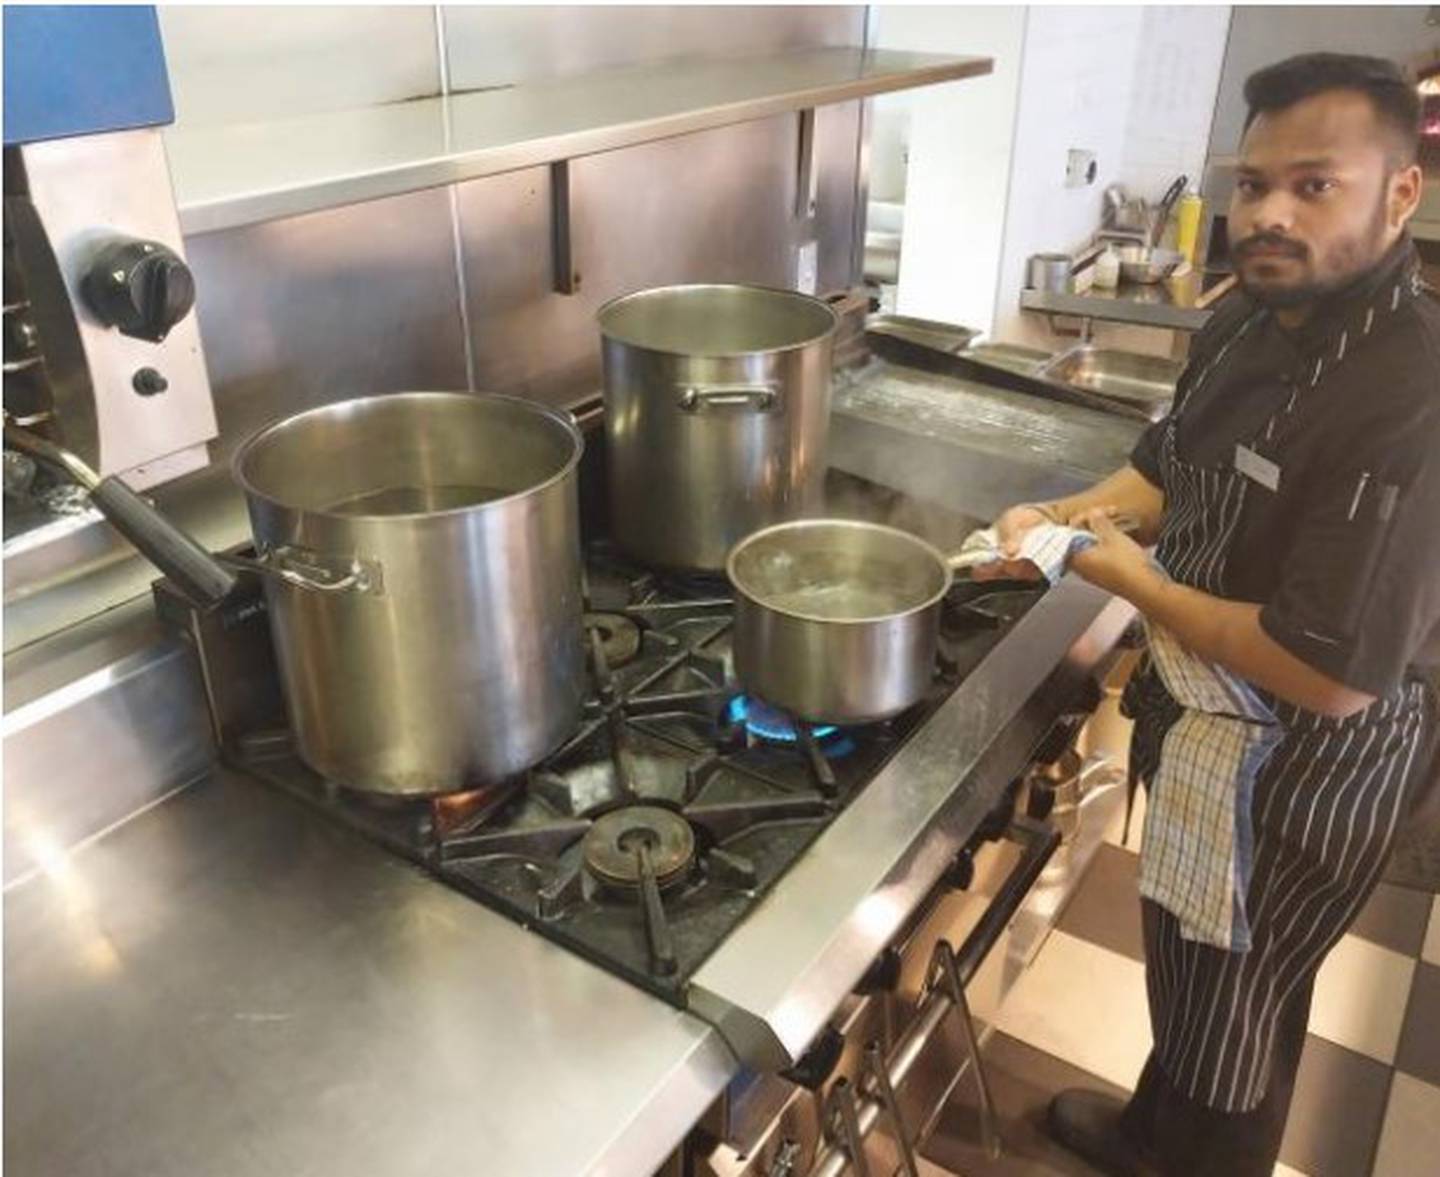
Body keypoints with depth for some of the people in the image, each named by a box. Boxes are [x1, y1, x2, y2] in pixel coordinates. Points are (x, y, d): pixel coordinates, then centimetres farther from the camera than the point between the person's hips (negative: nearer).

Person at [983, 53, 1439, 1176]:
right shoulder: (1253, 316, -3)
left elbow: (1332, 674, -33)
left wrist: (1132, 579, -22)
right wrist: (1066, 518, -7)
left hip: (1300, 768, -9)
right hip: (1206, 717, 9)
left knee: (1234, 1003, 17)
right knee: (1185, 963, 30)